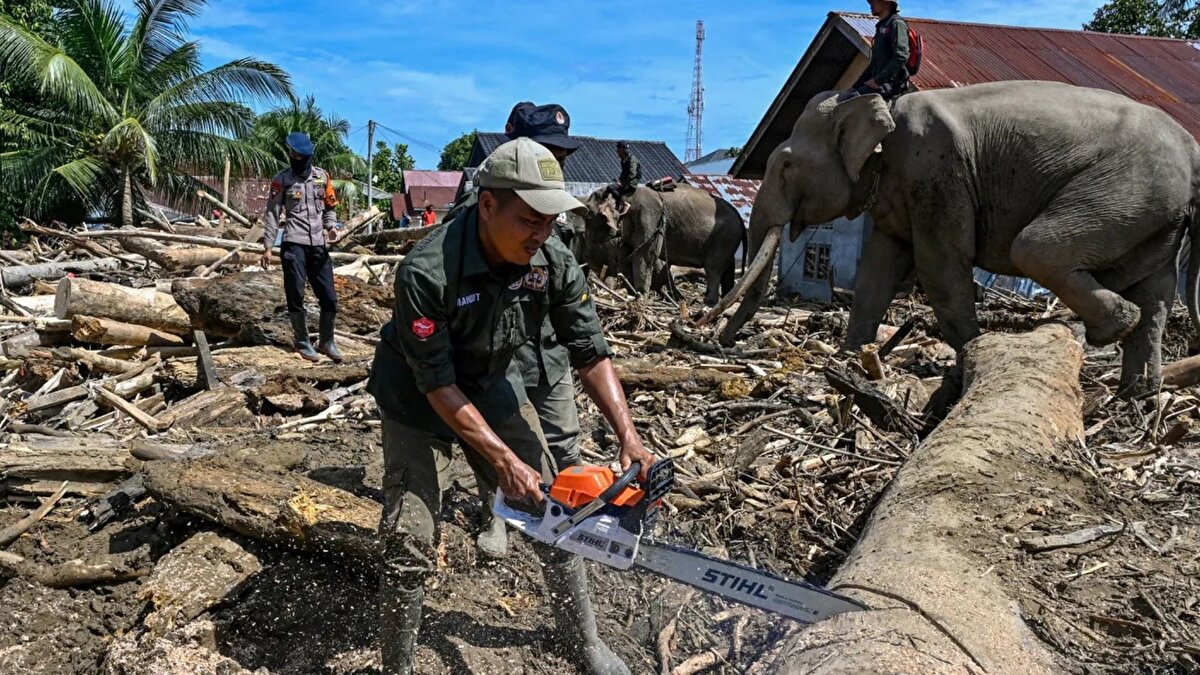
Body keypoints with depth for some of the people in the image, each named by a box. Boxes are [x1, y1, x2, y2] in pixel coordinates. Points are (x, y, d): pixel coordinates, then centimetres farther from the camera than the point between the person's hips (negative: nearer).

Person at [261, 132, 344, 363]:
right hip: (294, 244, -3)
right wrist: (267, 247, -4)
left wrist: (332, 226, -3)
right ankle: (302, 342, 16)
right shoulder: (281, 179, 0)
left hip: (319, 245, 3)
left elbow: (330, 206, 17)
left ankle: (326, 341, 20)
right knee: (295, 296, 2)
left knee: (329, 298, 4)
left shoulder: (322, 176, 10)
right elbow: (272, 214, 1)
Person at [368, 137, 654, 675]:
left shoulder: (554, 263, -20)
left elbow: (590, 354, -12)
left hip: (493, 387, 5)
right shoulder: (426, 273, -34)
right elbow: (438, 386, -27)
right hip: (418, 402, -4)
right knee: (411, 543, -8)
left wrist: (628, 436, -22)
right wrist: (504, 460, -28)